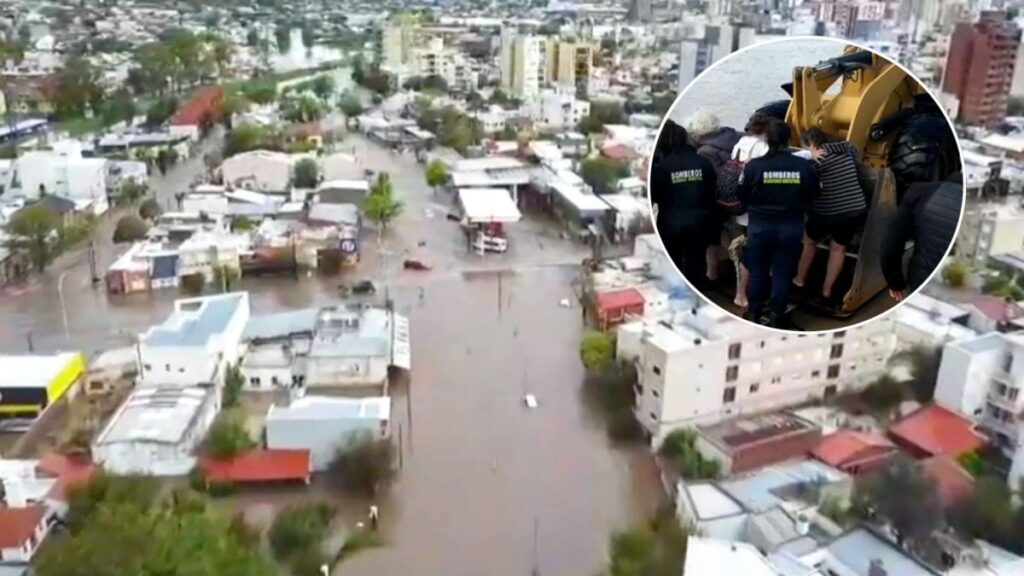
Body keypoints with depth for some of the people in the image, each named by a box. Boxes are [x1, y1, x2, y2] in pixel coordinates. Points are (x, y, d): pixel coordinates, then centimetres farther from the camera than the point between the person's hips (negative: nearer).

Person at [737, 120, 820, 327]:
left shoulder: (754, 165, -17)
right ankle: (776, 315, 19)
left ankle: (754, 311, 26)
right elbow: (812, 194, 4)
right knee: (783, 272, 12)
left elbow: (741, 195, -5)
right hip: (791, 227, 1)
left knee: (758, 270, 15)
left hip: (760, 225, -1)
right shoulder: (804, 166, -10)